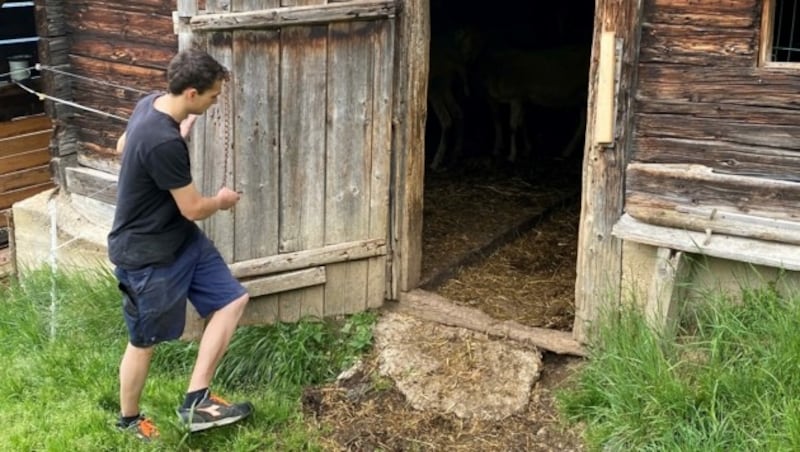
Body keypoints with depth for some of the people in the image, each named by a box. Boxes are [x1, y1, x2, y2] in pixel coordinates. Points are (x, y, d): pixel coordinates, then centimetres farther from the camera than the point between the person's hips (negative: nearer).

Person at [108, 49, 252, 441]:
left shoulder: (150, 103, -3)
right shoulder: (164, 144, -33)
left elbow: (122, 146, 18)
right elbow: (194, 209, -23)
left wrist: (179, 136, 20)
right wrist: (222, 201, -1)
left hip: (181, 239, 9)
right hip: (147, 255, -9)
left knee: (232, 300, 5)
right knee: (144, 341, 11)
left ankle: (196, 401, 8)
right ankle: (129, 419, 36)